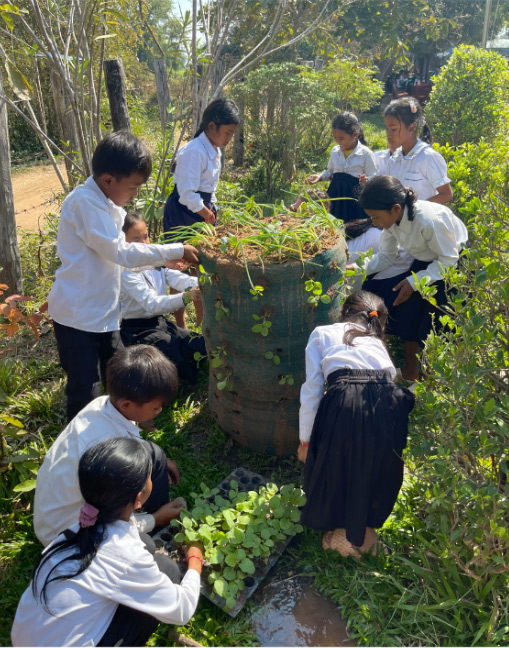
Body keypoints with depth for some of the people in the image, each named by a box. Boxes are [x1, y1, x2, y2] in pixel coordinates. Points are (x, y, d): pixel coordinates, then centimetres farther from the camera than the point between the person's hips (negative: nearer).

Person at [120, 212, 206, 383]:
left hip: (160, 322, 7)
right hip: (137, 330, -7)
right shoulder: (125, 272, -19)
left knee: (202, 345, -9)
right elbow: (151, 303, -30)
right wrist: (186, 297, -45)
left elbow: (176, 278, -12)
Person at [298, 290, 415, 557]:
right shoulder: (378, 342, 34)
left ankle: (343, 533, 36)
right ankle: (364, 531, 43)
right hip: (389, 404, 4)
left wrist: (305, 440, 19)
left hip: (345, 402, -3)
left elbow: (311, 390, 13)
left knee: (332, 470, 23)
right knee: (379, 470, 29)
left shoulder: (322, 333, 23)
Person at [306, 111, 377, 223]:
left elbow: (373, 179, -5)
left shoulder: (365, 153, -9)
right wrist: (320, 176, 1)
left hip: (355, 197, -5)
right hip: (336, 195, 5)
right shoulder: (335, 151, 6)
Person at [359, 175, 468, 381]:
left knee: (435, 327, -9)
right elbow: (386, 256, -6)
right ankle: (411, 369, 13)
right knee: (408, 312, -2)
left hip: (454, 265, -7)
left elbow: (449, 260, -26)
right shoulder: (392, 217, -15)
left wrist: (414, 282, -30)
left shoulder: (429, 220, -37)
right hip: (425, 262, 7)